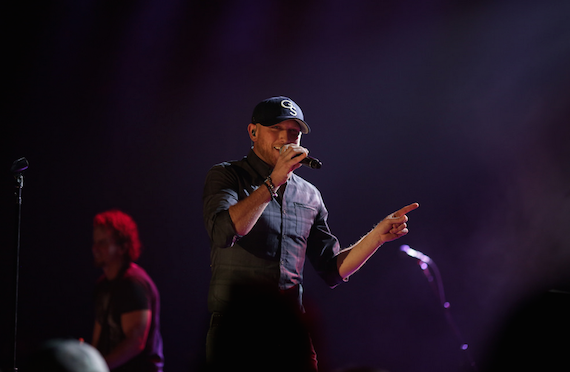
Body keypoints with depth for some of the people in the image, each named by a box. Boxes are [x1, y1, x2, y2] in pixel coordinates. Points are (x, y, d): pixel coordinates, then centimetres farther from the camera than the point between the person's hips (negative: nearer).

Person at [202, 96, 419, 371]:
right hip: (236, 327, -4)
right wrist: (273, 182, -20)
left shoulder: (309, 196, 17)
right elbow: (223, 233, -18)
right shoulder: (226, 176, 3)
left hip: (291, 331, 4)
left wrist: (378, 236, 5)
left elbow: (332, 269, 18)